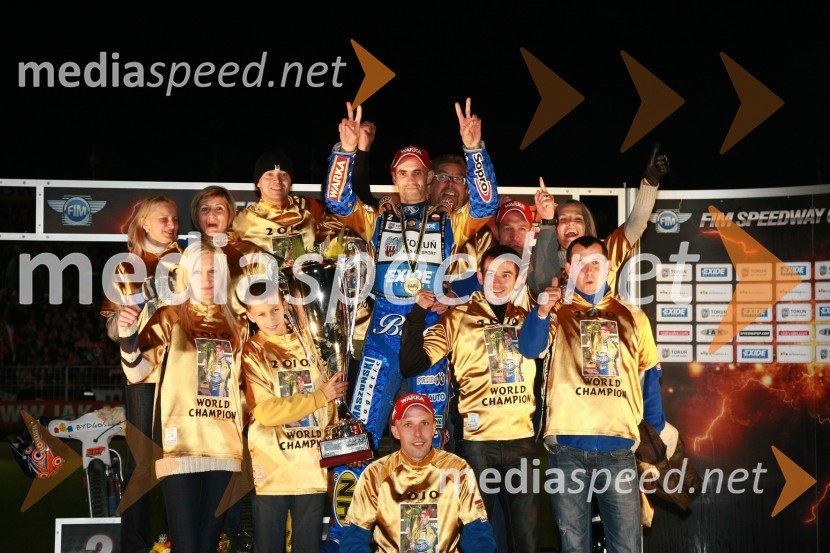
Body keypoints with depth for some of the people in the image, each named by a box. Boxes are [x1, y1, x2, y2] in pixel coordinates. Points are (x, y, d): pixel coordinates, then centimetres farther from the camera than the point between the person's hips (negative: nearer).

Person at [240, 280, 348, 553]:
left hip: (313, 468, 3)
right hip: (273, 471, -3)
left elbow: (329, 407, 15)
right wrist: (321, 396, -12)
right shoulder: (252, 354, 0)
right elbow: (266, 411, -13)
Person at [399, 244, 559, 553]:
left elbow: (533, 347, -12)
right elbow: (412, 365, -6)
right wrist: (419, 312, -16)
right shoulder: (458, 318, 3)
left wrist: (543, 310, -30)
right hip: (476, 440, -3)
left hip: (521, 439, 3)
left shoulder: (525, 318, 12)